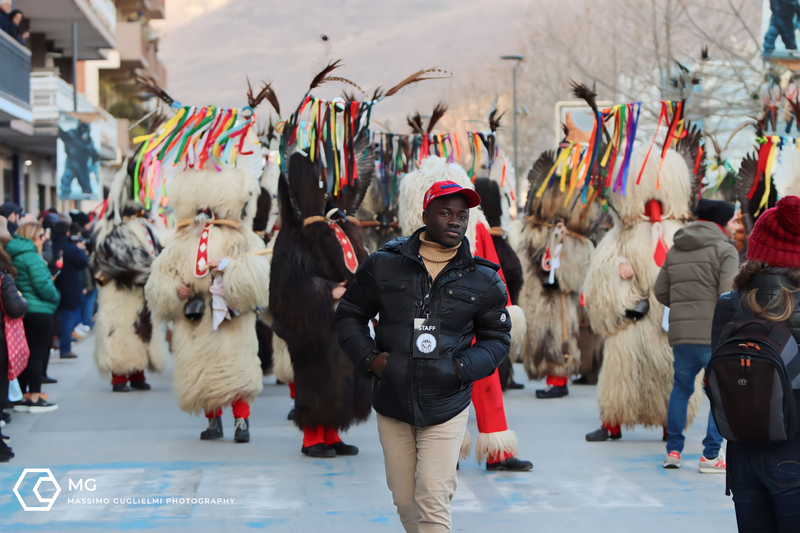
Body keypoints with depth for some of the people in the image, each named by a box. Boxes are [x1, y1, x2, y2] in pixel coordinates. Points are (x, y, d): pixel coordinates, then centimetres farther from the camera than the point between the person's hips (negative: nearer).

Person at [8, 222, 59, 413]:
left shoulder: (14, 255, 11)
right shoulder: (32, 257, -16)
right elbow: (42, 285, -20)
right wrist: (55, 296, -2)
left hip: (21, 311, 8)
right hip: (39, 311, -8)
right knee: (37, 354, -3)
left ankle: (22, 398, 15)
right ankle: (35, 399, -1)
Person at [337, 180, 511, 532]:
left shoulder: (483, 279, 1)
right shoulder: (383, 265, 1)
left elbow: (498, 338, 11)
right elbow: (350, 314, 12)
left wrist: (464, 367, -8)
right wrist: (367, 357, -5)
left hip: (446, 409, -1)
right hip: (392, 404, 2)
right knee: (404, 502, 9)